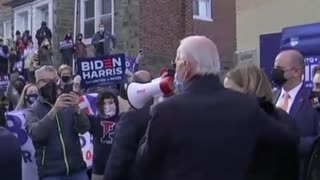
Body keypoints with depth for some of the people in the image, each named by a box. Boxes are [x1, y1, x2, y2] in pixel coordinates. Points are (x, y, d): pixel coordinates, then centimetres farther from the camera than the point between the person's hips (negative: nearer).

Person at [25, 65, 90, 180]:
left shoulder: (68, 105, 7)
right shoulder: (33, 111, 3)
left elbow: (84, 128, -5)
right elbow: (35, 134, -16)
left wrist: (76, 109, -23)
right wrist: (54, 110, -28)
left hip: (77, 169, 2)